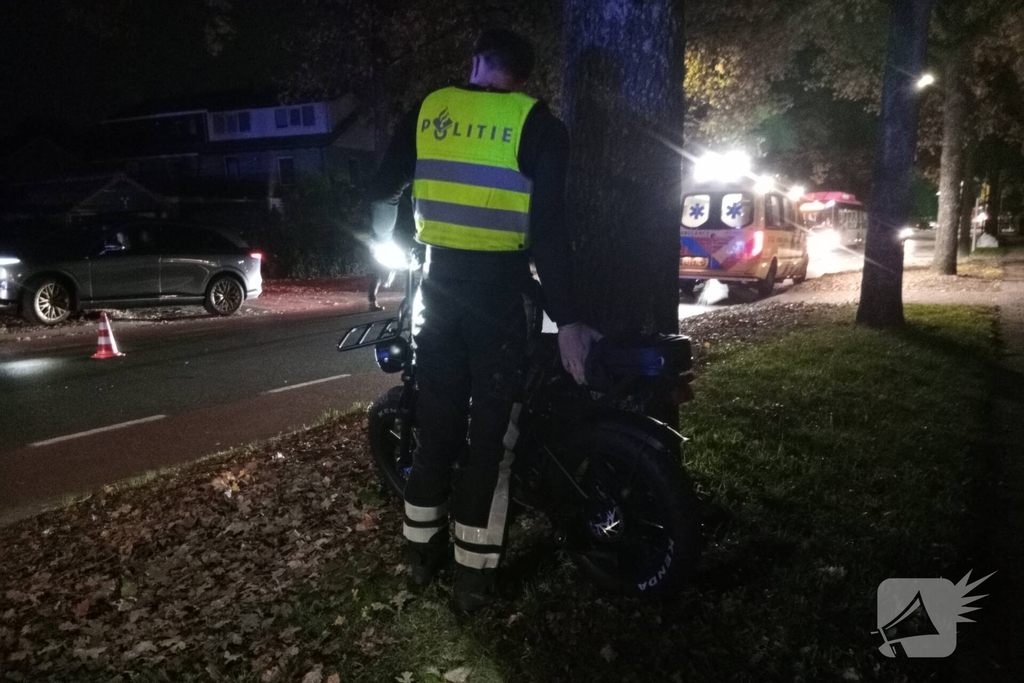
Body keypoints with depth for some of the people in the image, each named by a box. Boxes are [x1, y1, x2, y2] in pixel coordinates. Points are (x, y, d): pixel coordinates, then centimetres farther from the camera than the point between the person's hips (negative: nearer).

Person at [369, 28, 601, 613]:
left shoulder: (428, 110, 6)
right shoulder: (538, 126, -5)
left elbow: (384, 192, 10)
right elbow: (549, 230, -14)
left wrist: (385, 246, 30)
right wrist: (567, 319, -14)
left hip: (440, 284, 4)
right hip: (499, 292, -4)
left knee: (437, 421, 16)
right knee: (491, 430, 5)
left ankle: (422, 550, 29)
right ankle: (474, 575, 12)